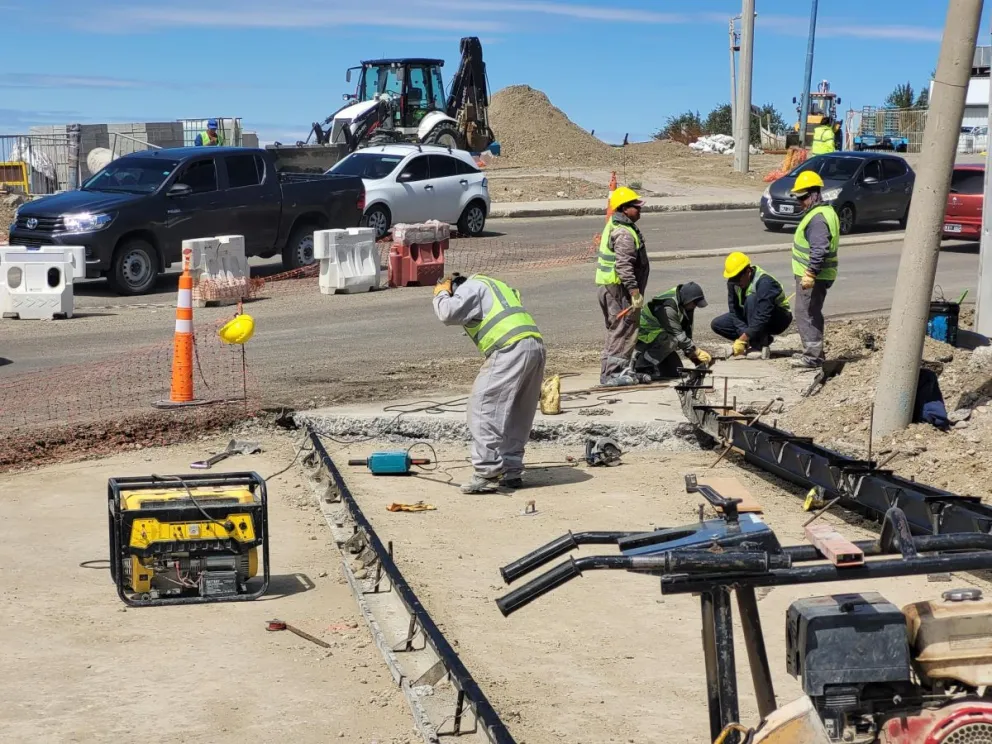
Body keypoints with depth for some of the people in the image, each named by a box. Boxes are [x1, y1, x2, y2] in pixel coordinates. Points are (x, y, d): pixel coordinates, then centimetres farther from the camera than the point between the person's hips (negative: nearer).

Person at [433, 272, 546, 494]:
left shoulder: (471, 287, 6)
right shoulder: (493, 286, 35)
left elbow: (448, 313, -8)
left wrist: (441, 295, 10)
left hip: (511, 348, -9)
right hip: (536, 345, 9)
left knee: (483, 408, -7)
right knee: (517, 414, 16)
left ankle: (487, 473, -11)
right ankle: (512, 472, 20)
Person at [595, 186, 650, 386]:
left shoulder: (614, 227, 15)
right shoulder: (625, 234, -19)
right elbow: (624, 266, -26)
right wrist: (635, 292, -26)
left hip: (611, 287, 11)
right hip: (620, 289, -11)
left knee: (618, 330, 16)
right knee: (624, 330, -7)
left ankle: (622, 370, 24)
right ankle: (611, 373, -6)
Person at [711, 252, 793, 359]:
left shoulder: (764, 283, -32)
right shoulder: (733, 283, -11)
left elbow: (762, 318, -37)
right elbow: (734, 310, -13)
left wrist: (742, 339, -39)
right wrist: (745, 334, -26)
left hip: (778, 319, -7)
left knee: (751, 300, -34)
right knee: (716, 324, -8)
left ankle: (759, 345, -27)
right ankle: (763, 337, -3)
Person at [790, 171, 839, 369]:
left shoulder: (817, 218, -21)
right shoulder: (826, 211, 14)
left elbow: (819, 250, -29)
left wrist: (810, 274, -29)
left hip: (812, 277, -11)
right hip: (818, 276, 11)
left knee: (805, 314, -6)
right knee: (812, 314, 19)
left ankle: (812, 356, -3)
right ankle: (814, 352, 29)